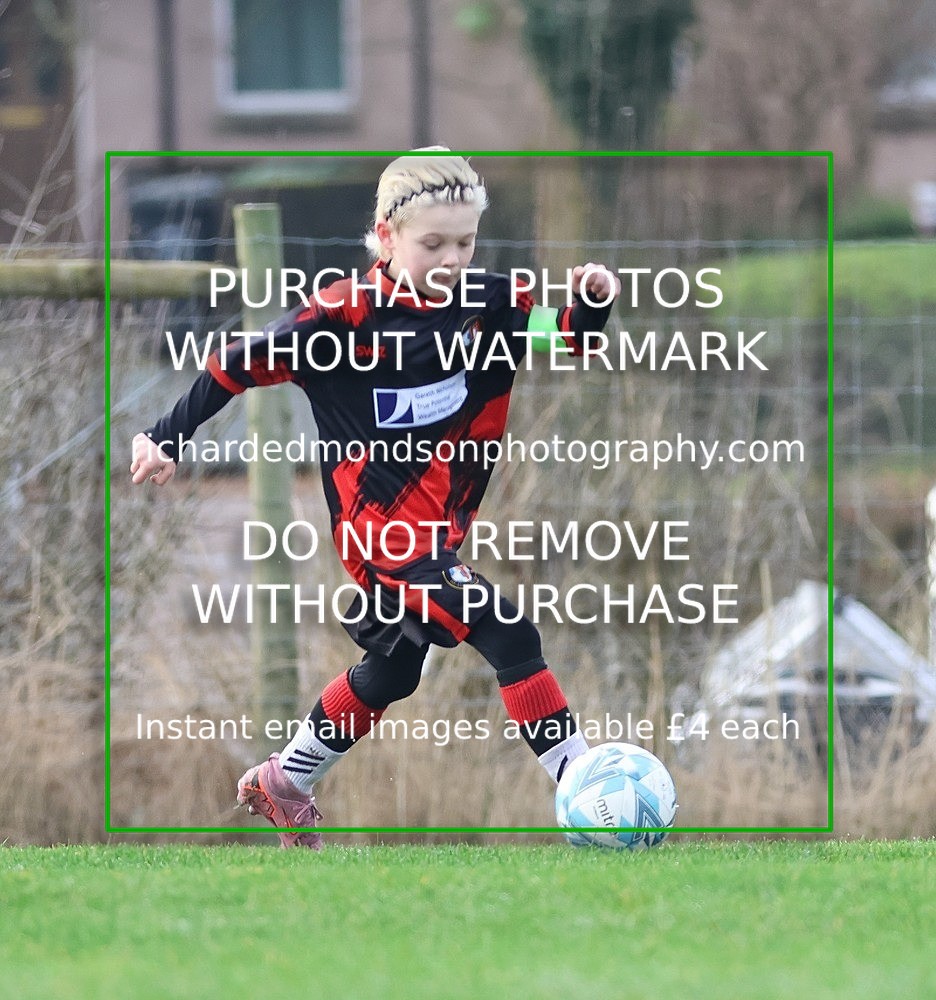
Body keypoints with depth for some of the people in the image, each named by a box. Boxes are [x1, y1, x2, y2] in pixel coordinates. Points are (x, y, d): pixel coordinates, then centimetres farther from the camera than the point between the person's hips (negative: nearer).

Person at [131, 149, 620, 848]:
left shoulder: (489, 303, -2)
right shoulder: (351, 313, -16)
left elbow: (570, 338, 2)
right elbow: (243, 365, -9)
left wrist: (592, 303, -19)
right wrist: (168, 438, -6)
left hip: (444, 524, 8)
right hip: (383, 526, -8)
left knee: (393, 670, 23)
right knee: (512, 640, -19)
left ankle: (282, 787, 43)